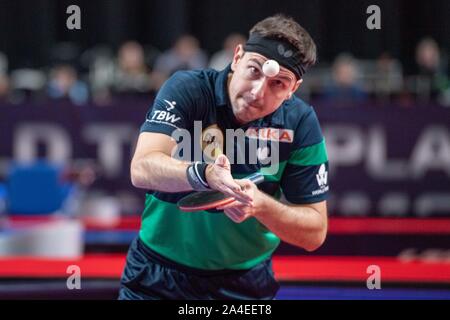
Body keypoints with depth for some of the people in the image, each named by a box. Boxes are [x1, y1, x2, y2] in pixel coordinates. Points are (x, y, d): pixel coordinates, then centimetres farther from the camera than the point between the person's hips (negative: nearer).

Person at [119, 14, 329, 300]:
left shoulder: (301, 123, -10)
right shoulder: (188, 89, -15)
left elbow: (315, 233, -8)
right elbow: (142, 169, -28)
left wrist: (260, 204, -27)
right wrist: (205, 175, -46)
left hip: (245, 284, 1)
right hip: (157, 275, -1)